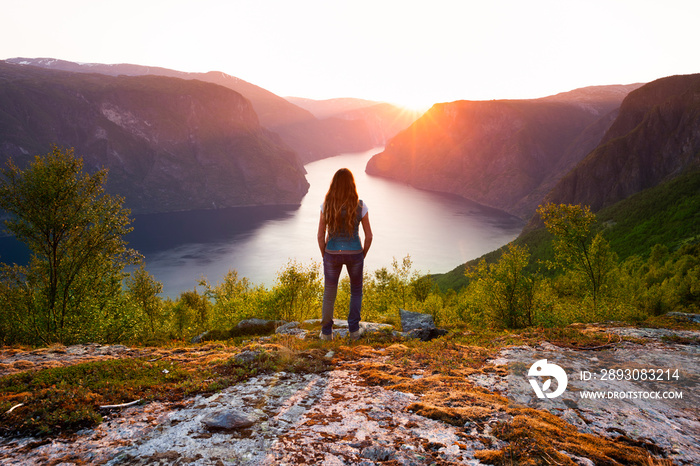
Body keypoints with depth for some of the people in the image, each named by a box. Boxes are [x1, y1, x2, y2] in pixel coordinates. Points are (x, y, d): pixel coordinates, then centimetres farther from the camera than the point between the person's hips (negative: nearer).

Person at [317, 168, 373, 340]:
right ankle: (354, 330, 22)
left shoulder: (326, 205, -10)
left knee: (329, 294, 18)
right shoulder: (360, 206, -12)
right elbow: (369, 236, -7)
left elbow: (321, 235, -6)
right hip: (354, 253, 0)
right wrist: (363, 255, 9)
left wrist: (325, 255, 8)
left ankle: (326, 332, 22)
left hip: (333, 254, 0)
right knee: (356, 290, 23)